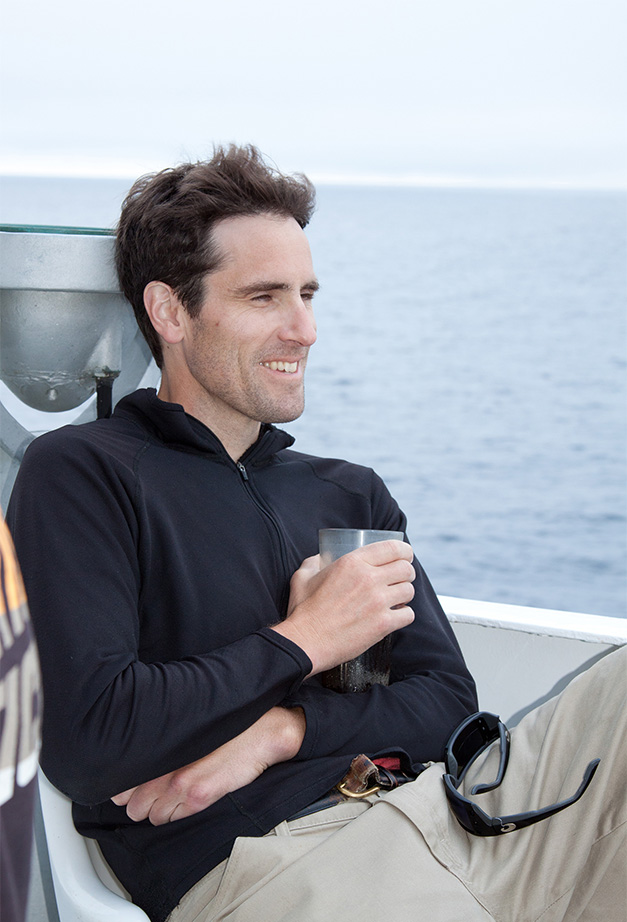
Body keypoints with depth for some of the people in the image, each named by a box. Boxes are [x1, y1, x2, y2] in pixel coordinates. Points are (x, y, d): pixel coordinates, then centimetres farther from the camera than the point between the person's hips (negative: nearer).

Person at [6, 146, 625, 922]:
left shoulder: (349, 492, 22)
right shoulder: (80, 474, 2)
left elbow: (446, 698, 13)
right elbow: (83, 745, -11)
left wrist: (276, 733, -6)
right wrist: (304, 642, -2)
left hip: (432, 801, 7)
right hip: (247, 855, -6)